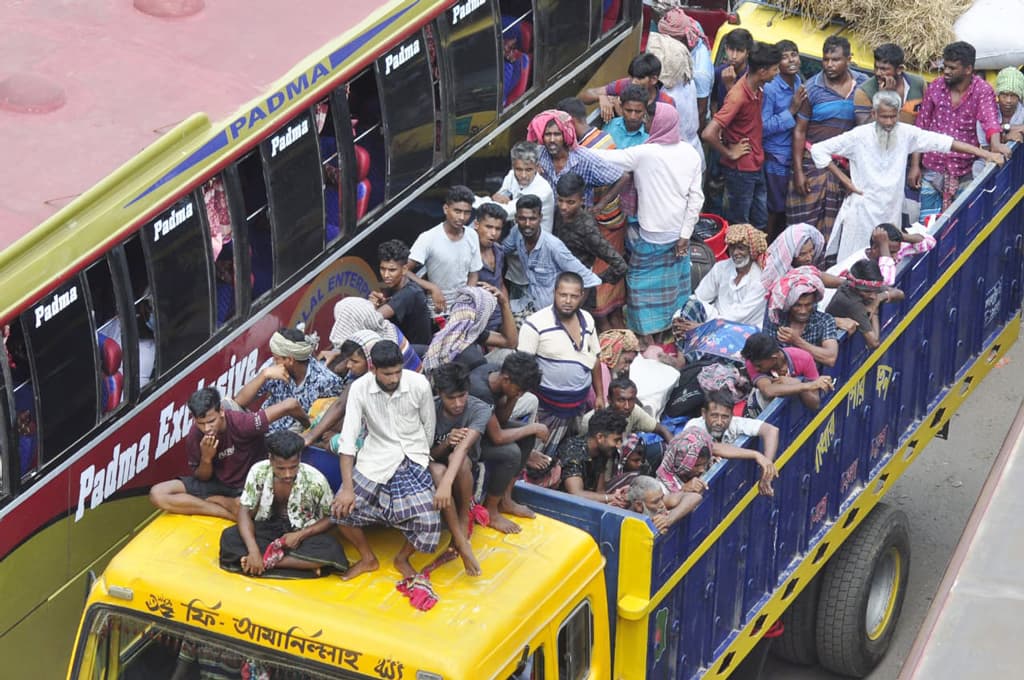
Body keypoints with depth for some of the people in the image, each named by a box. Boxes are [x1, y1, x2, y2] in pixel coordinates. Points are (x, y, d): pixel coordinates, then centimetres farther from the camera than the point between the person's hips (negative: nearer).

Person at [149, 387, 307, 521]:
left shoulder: (242, 423, -29)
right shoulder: (194, 438, -15)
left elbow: (290, 405, -29)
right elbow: (202, 478, -1)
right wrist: (206, 459, -24)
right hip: (217, 483, 5)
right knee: (157, 494, -17)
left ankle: (212, 500, -10)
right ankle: (230, 512, -18)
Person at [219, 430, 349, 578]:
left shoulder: (315, 480, -21)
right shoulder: (258, 472, -18)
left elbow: (332, 517, -10)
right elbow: (245, 511, -16)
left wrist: (301, 535, -24)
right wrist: (253, 550, -31)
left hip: (303, 532, -2)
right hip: (269, 527, 2)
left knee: (331, 549, -34)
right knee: (229, 537, -27)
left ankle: (267, 561, -28)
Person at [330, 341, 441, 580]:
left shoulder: (419, 385, -14)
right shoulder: (360, 388, -13)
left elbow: (429, 428, 0)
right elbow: (348, 438, -14)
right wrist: (347, 488, -19)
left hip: (412, 457, -1)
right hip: (375, 457, 1)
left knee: (427, 521, -19)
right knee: (342, 509, -14)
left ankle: (403, 558, 15)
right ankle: (368, 559, 15)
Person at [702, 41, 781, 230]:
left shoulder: (757, 88, -2)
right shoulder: (738, 96, -27)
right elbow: (708, 134, -34)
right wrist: (729, 153, -19)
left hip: (756, 166, 8)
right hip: (740, 170, -8)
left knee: (760, 221, 18)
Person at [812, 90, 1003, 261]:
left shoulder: (906, 133, 2)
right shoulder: (859, 136, -6)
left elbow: (943, 142, -1)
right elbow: (818, 150, -3)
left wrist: (984, 154, -5)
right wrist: (844, 179, -4)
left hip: (892, 212, 3)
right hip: (863, 211, -3)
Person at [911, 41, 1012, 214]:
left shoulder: (982, 90, -8)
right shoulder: (935, 87, 1)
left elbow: (990, 119, -25)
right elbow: (921, 127, 6)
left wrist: (995, 144, -46)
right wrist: (915, 166, 2)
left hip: (964, 172, -2)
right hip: (932, 169, 2)